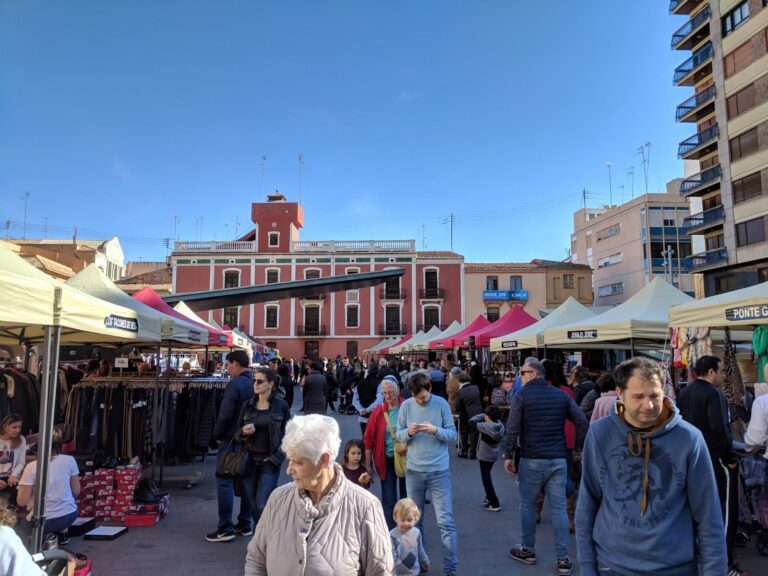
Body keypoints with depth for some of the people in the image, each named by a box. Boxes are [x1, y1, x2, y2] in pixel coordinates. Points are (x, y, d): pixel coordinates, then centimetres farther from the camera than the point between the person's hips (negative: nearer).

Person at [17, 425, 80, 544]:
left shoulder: (32, 467, -12)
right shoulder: (70, 461, -6)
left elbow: (22, 502, -8)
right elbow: (76, 491, 4)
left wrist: (21, 489, 12)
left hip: (44, 521, -1)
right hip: (70, 515, 2)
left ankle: (44, 535, 6)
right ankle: (62, 532, 24)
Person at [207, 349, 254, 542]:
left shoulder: (235, 384, -17)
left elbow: (225, 414, -21)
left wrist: (217, 434, -6)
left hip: (231, 440, -7)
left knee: (224, 483, 1)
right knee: (244, 482, 14)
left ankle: (225, 529, 4)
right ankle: (244, 524, 22)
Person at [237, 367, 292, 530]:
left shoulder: (281, 405, -5)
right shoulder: (248, 405, 5)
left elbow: (286, 436, -1)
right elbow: (238, 433, 12)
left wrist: (276, 458, -9)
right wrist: (243, 432, -10)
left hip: (269, 461, -4)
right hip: (249, 460, 4)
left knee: (262, 505, -9)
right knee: (253, 504, 10)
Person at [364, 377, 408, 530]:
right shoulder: (378, 411, -6)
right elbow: (369, 439, -1)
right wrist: (368, 464, 0)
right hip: (386, 460, 0)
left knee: (407, 496, 13)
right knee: (388, 499, 5)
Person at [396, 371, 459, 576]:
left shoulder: (441, 404, -8)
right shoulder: (406, 406, -3)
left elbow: (453, 435, -6)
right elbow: (398, 435, 2)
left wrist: (436, 430, -24)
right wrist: (409, 432, -20)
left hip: (439, 471, -2)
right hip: (413, 470, 3)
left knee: (446, 521, -2)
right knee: (414, 519, 16)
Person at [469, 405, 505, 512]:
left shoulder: (486, 426, -28)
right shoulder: (500, 425, -9)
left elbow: (471, 422, -23)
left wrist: (482, 416, -11)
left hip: (485, 455, -7)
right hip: (494, 454, 7)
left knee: (486, 478, 4)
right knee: (487, 476, 25)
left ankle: (494, 504, 5)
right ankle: (489, 498, 37)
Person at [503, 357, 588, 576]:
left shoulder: (522, 396, -6)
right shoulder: (561, 395, 6)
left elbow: (512, 429, -12)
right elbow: (582, 422, 4)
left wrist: (508, 455, -3)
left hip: (531, 460, -3)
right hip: (558, 460, 3)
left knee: (527, 504, 12)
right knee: (559, 507, 7)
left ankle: (527, 550, 24)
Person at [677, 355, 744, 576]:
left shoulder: (683, 393, 9)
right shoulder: (714, 393, -16)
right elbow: (720, 430, -23)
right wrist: (730, 458, -14)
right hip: (716, 461, -8)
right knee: (725, 510, 1)